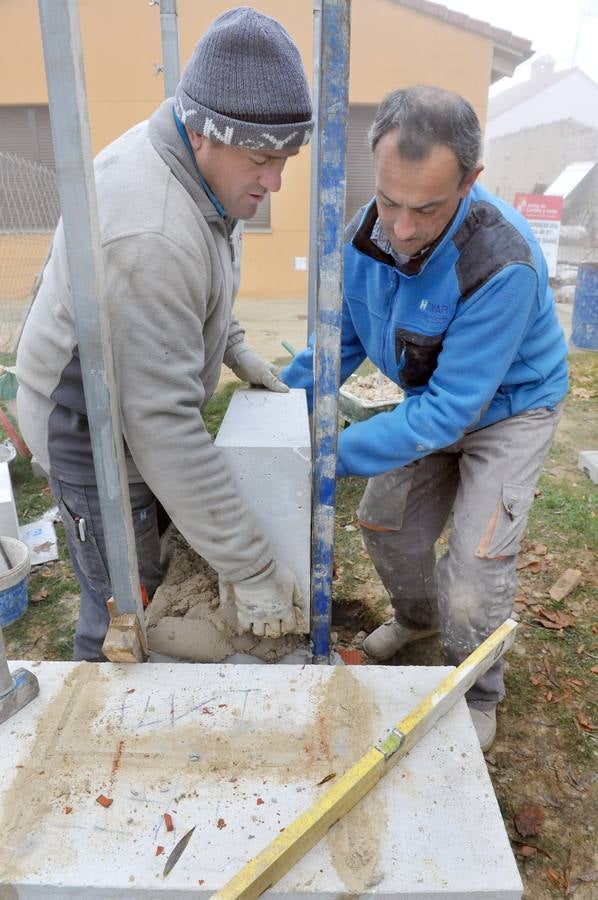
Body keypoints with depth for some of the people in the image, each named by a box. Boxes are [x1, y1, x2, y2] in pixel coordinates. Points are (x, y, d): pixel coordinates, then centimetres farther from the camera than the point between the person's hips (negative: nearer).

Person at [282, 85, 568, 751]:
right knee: (385, 524, 11)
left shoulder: (503, 265, -37)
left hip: (508, 410, -5)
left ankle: (477, 697, 22)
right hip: (430, 400, 6)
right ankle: (418, 616, 45)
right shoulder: (368, 231, -18)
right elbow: (340, 339, -4)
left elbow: (450, 409, -35)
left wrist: (332, 454, -37)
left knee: (472, 570, -10)